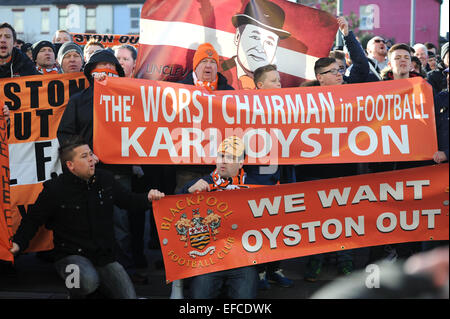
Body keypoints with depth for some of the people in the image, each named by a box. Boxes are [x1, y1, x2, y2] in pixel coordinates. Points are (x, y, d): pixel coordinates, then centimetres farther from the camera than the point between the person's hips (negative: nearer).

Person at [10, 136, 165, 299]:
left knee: (129, 296, -9)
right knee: (88, 280, -37)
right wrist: (18, 243, -15)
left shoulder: (106, 179, 4)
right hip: (71, 255, -4)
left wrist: (148, 198, 4)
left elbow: (126, 199, 21)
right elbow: (33, 219, 0)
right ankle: (76, 293, 0)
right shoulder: (55, 189, -8)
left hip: (104, 257, 4)